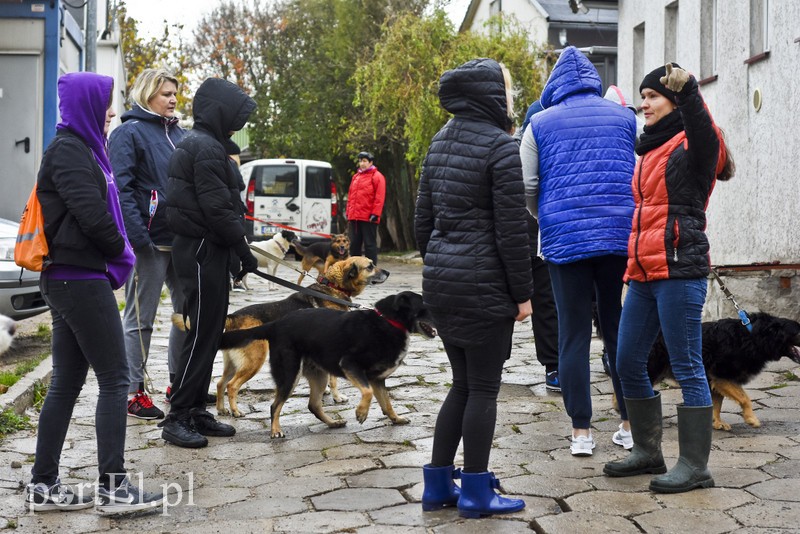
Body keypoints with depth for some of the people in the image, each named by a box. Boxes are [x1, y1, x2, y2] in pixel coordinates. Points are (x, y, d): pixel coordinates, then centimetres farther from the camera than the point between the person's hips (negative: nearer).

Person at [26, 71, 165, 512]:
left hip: (70, 278, 10)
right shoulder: (69, 150, -11)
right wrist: (119, 251, -4)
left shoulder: (79, 147, 19)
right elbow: (91, 213, -20)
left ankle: (43, 485, 17)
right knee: (114, 378, -6)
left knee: (67, 382, 11)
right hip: (80, 279, -10)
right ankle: (112, 487, -2)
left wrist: (113, 255, 4)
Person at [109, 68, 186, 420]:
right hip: (151, 242, -8)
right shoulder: (129, 133, -6)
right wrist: (138, 237, -23)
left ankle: (179, 381, 27)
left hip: (182, 239, 8)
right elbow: (121, 189, -15)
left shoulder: (177, 133, 16)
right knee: (140, 318, 1)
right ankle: (134, 392, 10)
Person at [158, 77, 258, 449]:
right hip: (203, 251, -10)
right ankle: (176, 417, 1)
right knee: (202, 333, -6)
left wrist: (236, 250, 16)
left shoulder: (198, 144, 18)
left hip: (205, 250, 10)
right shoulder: (206, 147, -15)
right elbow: (217, 208, -20)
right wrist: (244, 250, -12)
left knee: (210, 331, 13)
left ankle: (196, 410, 21)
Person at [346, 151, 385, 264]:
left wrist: (375, 214, -16)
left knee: (369, 244, -3)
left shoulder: (377, 176, -3)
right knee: (354, 244, 11)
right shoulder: (356, 177, 18)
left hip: (368, 218, -7)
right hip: (354, 217, 7)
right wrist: (349, 213, 13)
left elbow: (379, 197, -10)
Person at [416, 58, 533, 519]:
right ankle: (476, 492, 12)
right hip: (484, 287, -8)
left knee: (463, 384, 16)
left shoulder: (440, 144, 12)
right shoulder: (500, 146, -11)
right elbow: (511, 230, -13)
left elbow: (424, 217, 15)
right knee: (484, 389, 3)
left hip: (442, 283, 8)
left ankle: (438, 485, 21)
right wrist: (523, 293, -7)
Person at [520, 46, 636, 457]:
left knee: (574, 334, 4)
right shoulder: (623, 118, 10)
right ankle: (630, 423, 15)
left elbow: (526, 186, 4)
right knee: (620, 329, 10)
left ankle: (581, 431, 6)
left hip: (565, 238, -1)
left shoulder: (541, 123, 6)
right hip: (620, 235, 2)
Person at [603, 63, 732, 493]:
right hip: (643, 272, 9)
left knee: (687, 368, -4)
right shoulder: (651, 150, 21)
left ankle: (694, 466, 4)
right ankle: (647, 453, 25)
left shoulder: (692, 145, -5)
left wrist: (687, 92, -45)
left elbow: (705, 133, -30)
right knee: (628, 363, 12)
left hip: (679, 269, -9)